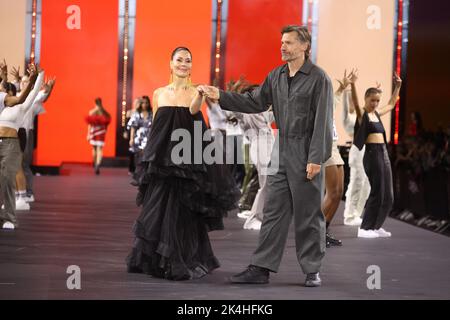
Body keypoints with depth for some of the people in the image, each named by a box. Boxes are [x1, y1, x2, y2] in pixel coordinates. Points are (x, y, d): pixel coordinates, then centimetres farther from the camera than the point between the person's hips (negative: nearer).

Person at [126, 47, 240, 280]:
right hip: (162, 161, 3)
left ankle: (180, 264, 10)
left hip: (187, 162, -3)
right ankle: (152, 260, 22)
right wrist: (150, 158, 10)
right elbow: (154, 129, 14)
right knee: (156, 211, 7)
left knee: (182, 213, -2)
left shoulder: (196, 92, -1)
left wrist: (200, 98, -45)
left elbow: (193, 111, -24)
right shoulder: (159, 94, 9)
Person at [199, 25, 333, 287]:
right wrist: (221, 97, 6)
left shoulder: (319, 78, -9)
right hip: (281, 153, 6)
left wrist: (316, 158, -16)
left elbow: (323, 121, -12)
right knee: (274, 212, 7)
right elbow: (255, 102, 15)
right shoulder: (276, 76, 10)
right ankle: (261, 268, 9)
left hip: (306, 155, -6)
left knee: (309, 214, 2)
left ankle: (312, 270, 13)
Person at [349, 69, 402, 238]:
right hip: (372, 154, -8)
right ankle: (364, 228, -3)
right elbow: (355, 102, -25)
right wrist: (353, 84, -40)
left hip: (384, 154, 8)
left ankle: (375, 226, 20)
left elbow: (391, 104, 34)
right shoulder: (362, 114, -4)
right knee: (377, 192, -9)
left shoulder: (377, 113, 17)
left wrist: (397, 87, 30)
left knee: (388, 196, 9)